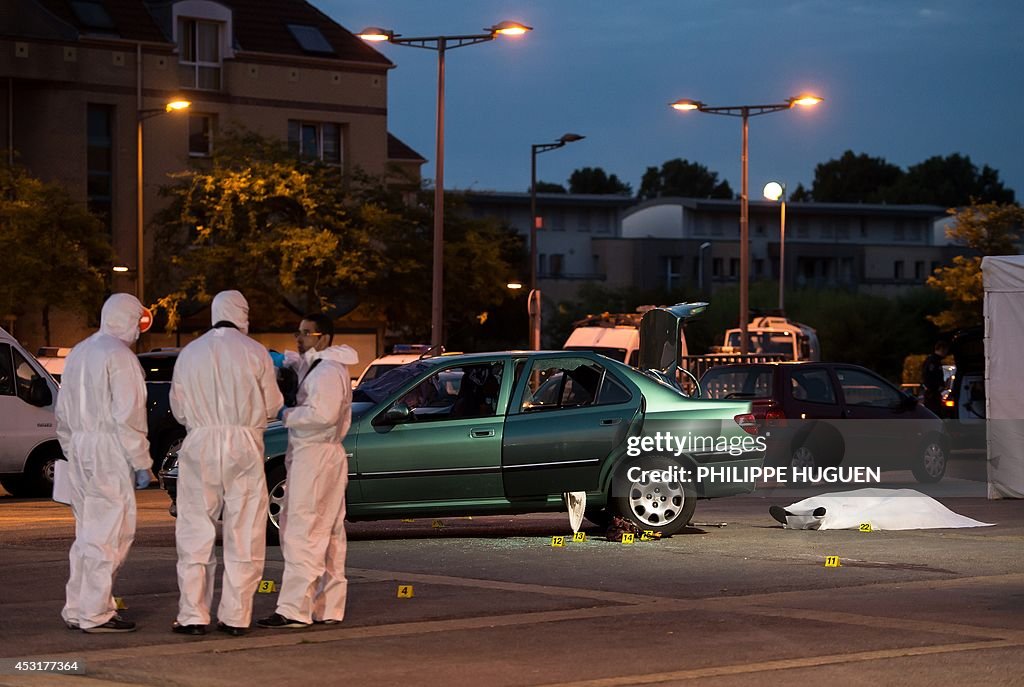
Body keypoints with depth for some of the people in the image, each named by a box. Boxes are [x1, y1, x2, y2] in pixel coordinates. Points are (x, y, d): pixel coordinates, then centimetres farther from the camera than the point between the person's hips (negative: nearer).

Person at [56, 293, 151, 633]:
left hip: (80, 450, 9)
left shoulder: (78, 354, 17)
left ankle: (77, 610, 17)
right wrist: (141, 462, -12)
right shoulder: (120, 357, -11)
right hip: (108, 452, -9)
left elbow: (63, 413, 20)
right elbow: (128, 416, -16)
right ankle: (95, 614, -5)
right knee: (107, 534, -5)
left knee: (87, 532, 15)